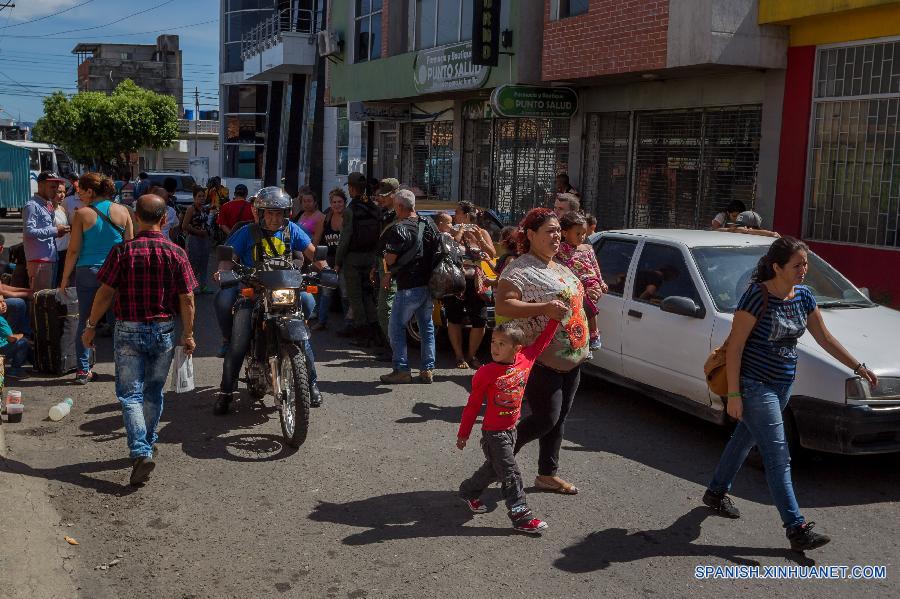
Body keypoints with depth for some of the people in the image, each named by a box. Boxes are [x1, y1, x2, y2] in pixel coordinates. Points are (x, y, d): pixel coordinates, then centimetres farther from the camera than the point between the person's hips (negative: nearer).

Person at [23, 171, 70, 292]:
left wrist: (58, 231, 7)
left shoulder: (49, 204, 19)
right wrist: (55, 231, -18)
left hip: (52, 258, 9)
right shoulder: (32, 205, -9)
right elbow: (29, 231, -20)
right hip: (39, 260, -9)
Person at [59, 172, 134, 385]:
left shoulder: (82, 214, -6)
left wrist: (65, 278, 3)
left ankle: (83, 370, 10)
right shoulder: (122, 211, 0)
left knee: (85, 321, 8)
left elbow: (74, 250, -5)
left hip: (88, 272, -1)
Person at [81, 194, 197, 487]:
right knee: (153, 393, 18)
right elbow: (187, 300, -5)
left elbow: (105, 293, -9)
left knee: (130, 394, 2)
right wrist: (188, 335, 5)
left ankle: (141, 452, -12)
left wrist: (90, 327, 2)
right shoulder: (176, 253, -6)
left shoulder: (123, 251, -10)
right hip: (164, 331, 2)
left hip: (129, 331, -2)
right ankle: (147, 444, 31)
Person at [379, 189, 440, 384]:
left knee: (397, 327, 5)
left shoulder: (398, 229, -15)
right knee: (427, 327, 14)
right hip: (429, 284, 7)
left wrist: (387, 272, 6)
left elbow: (390, 260, -16)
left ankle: (402, 370, 5)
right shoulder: (429, 224, 6)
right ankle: (428, 370, 16)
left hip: (408, 287, -7)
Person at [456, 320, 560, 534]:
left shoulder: (525, 360, -9)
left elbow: (542, 341, 7)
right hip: (493, 433, -6)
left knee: (494, 468, 22)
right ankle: (521, 517, 5)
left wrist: (555, 317, 1)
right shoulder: (486, 373, -20)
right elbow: (473, 406, -10)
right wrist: (463, 434, -2)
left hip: (511, 429, 6)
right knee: (511, 474, -4)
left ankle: (468, 492, 43)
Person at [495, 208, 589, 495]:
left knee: (558, 419, 13)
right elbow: (503, 305, -24)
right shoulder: (520, 269, -13)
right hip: (542, 360, -9)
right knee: (545, 419, -7)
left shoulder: (560, 269, 16)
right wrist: (544, 308, -30)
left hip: (571, 358, 9)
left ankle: (548, 475, 25)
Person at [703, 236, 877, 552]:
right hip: (754, 385, -7)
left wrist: (858, 367, 9)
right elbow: (734, 346, -17)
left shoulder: (803, 296, 3)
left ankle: (716, 491, 39)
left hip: (782, 385, 8)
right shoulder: (758, 296, -19)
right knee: (778, 456, -6)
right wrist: (734, 394, -19)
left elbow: (825, 338, 14)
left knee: (745, 438, 20)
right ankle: (797, 528, -2)